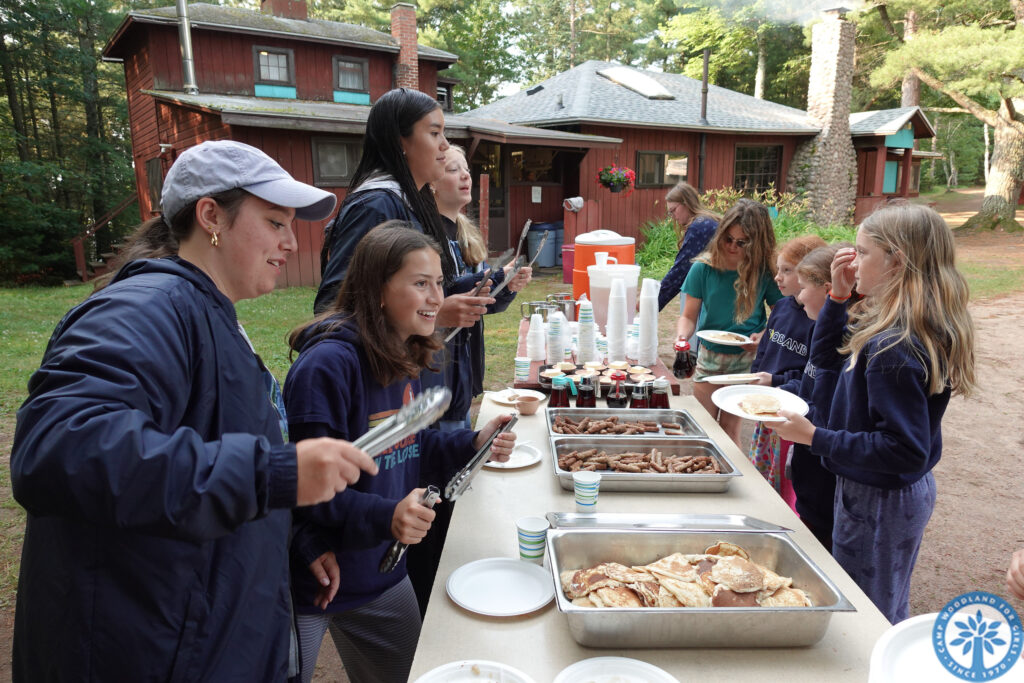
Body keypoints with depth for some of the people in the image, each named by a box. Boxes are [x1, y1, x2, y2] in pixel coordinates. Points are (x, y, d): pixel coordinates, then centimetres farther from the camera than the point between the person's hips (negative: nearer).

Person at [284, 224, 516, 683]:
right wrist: (385, 516, -37)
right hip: (311, 585, -8)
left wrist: (473, 445, -4)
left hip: (381, 574, 8)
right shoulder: (329, 362, -26)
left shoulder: (402, 359, 0)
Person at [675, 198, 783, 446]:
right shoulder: (704, 268, -9)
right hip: (709, 357, 2)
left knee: (729, 427, 4)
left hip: (746, 359, -2)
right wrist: (681, 336, -26)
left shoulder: (765, 273, -10)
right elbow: (689, 316, -5)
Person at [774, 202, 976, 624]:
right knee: (890, 613, 27)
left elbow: (906, 451, -29)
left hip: (878, 502, -10)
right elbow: (826, 357, 14)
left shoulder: (894, 348, -29)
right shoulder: (890, 329, 0)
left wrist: (815, 438, -27)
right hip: (907, 494, 10)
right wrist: (839, 296, 3)